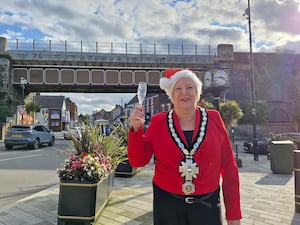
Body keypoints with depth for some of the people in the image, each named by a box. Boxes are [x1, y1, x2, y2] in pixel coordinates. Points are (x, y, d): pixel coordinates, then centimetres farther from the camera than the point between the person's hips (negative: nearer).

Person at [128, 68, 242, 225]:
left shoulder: (214, 119, -3)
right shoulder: (158, 122, -3)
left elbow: (229, 166, 0)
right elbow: (138, 161, -3)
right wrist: (136, 129, -18)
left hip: (207, 204, 0)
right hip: (167, 203, 0)